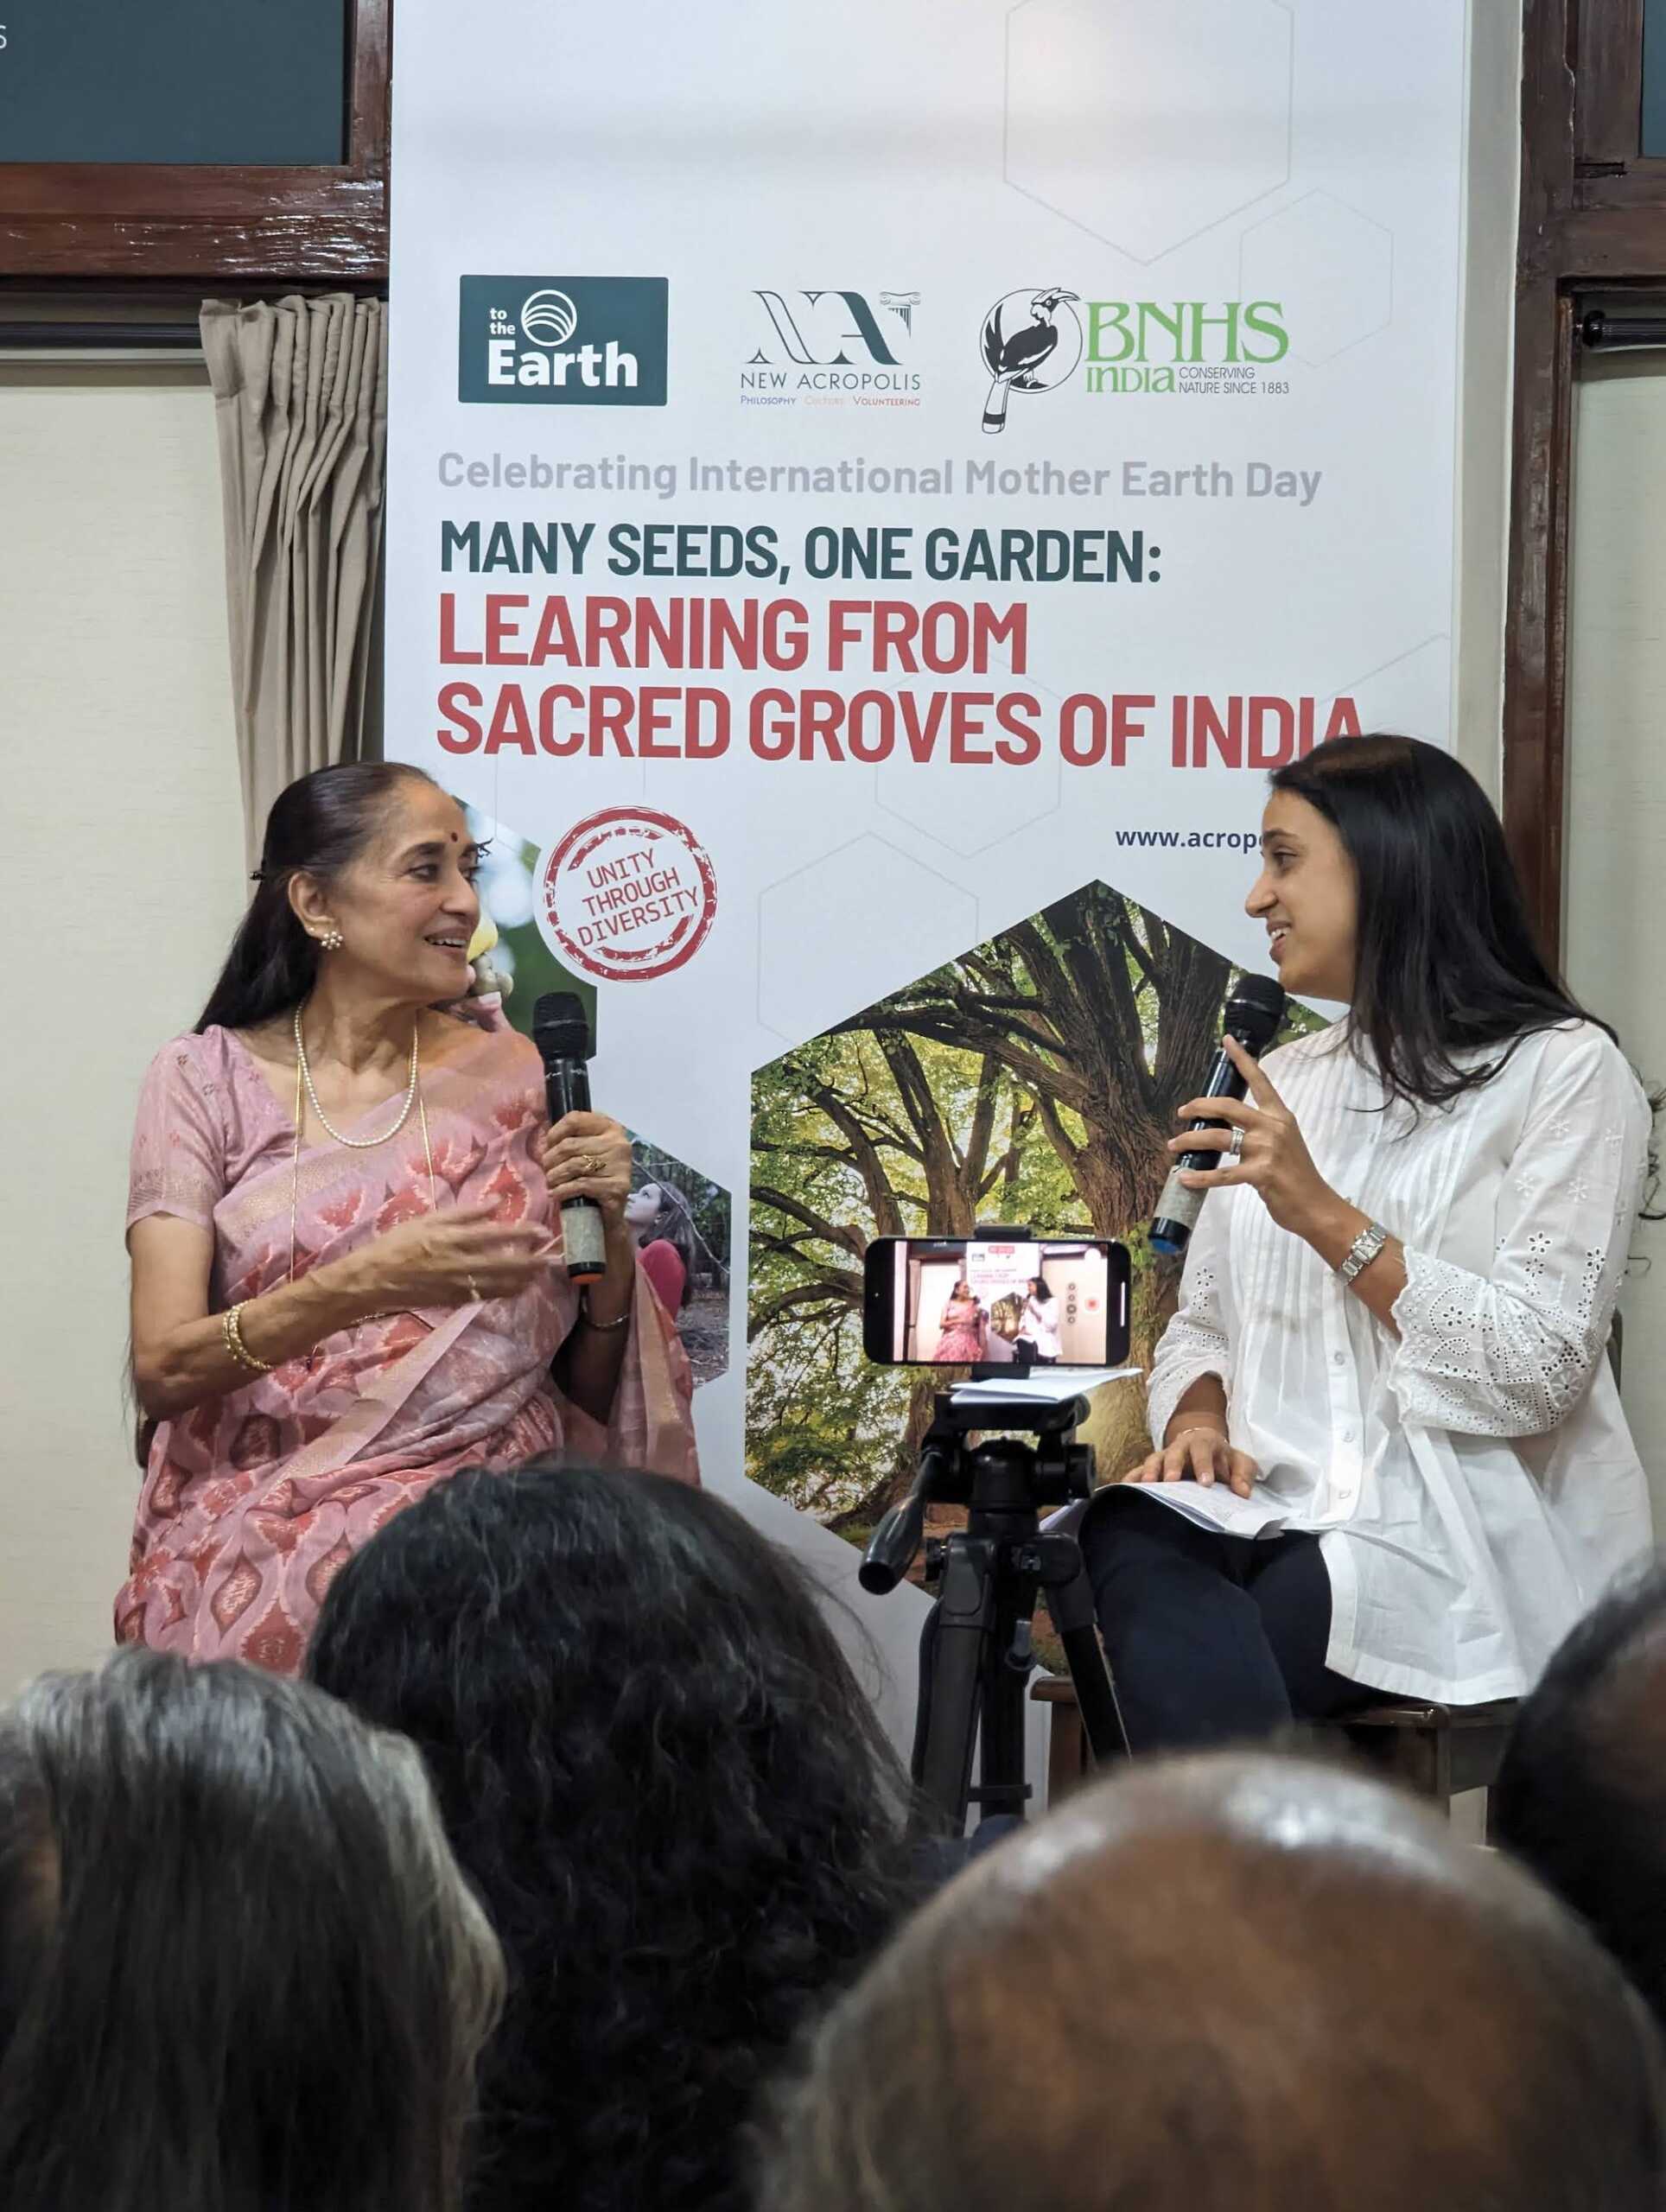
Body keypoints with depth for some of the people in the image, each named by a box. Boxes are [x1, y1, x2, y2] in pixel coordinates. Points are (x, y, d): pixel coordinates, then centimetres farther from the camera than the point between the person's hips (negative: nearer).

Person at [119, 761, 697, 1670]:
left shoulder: (508, 1075, 10)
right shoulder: (207, 1079, 5)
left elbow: (593, 1386, 13)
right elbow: (163, 1370, -7)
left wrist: (608, 1231, -7)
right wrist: (366, 1283, -22)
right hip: (266, 1517, -1)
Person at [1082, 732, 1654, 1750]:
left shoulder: (1564, 1069, 0)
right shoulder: (1284, 1082, 20)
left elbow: (1538, 1372, -10)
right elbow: (1201, 1326, 20)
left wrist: (1324, 1215, -13)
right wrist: (1198, 1421, -4)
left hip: (1468, 1543, -5)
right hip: (1277, 1514, 5)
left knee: (1174, 1659, -32)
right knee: (1131, 1542, -32)